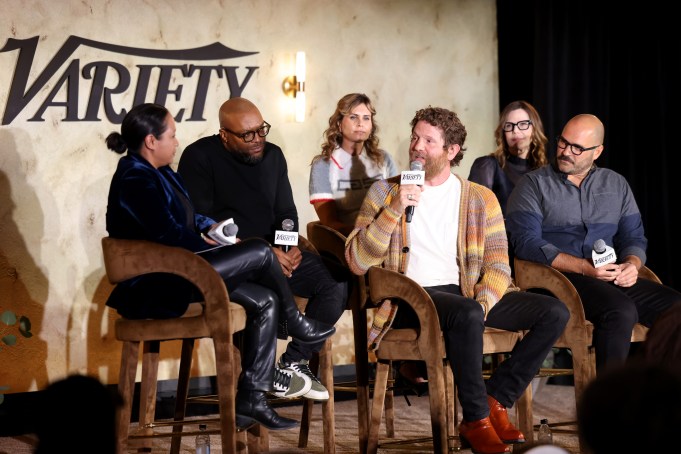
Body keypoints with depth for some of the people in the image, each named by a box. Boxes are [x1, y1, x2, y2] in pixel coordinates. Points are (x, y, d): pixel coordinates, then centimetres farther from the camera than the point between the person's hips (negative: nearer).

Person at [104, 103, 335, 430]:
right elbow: (171, 236, -24)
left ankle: (251, 398, -1)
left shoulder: (156, 173, 16)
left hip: (172, 275, 11)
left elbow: (187, 219, 27)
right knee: (259, 252, -13)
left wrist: (209, 227, 6)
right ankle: (297, 325, 11)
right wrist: (215, 248, -10)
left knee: (265, 301, 0)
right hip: (154, 287, -11)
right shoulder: (135, 180, -17)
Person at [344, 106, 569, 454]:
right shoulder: (385, 192, 7)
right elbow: (357, 262, -4)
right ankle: (477, 421, -21)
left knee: (554, 312, -14)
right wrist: (394, 210, -15)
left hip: (466, 294, 4)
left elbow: (498, 265, 4)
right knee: (466, 314, -37)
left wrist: (482, 305, -17)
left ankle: (495, 400, -8)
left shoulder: (480, 199, 13)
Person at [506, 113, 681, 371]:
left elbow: (634, 237, 20)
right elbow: (526, 243, -7)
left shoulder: (616, 184, 21)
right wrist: (584, 267, -16)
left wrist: (632, 264, -6)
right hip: (558, 278, -5)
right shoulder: (534, 185, 5)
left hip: (613, 280, 5)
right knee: (622, 311, -34)